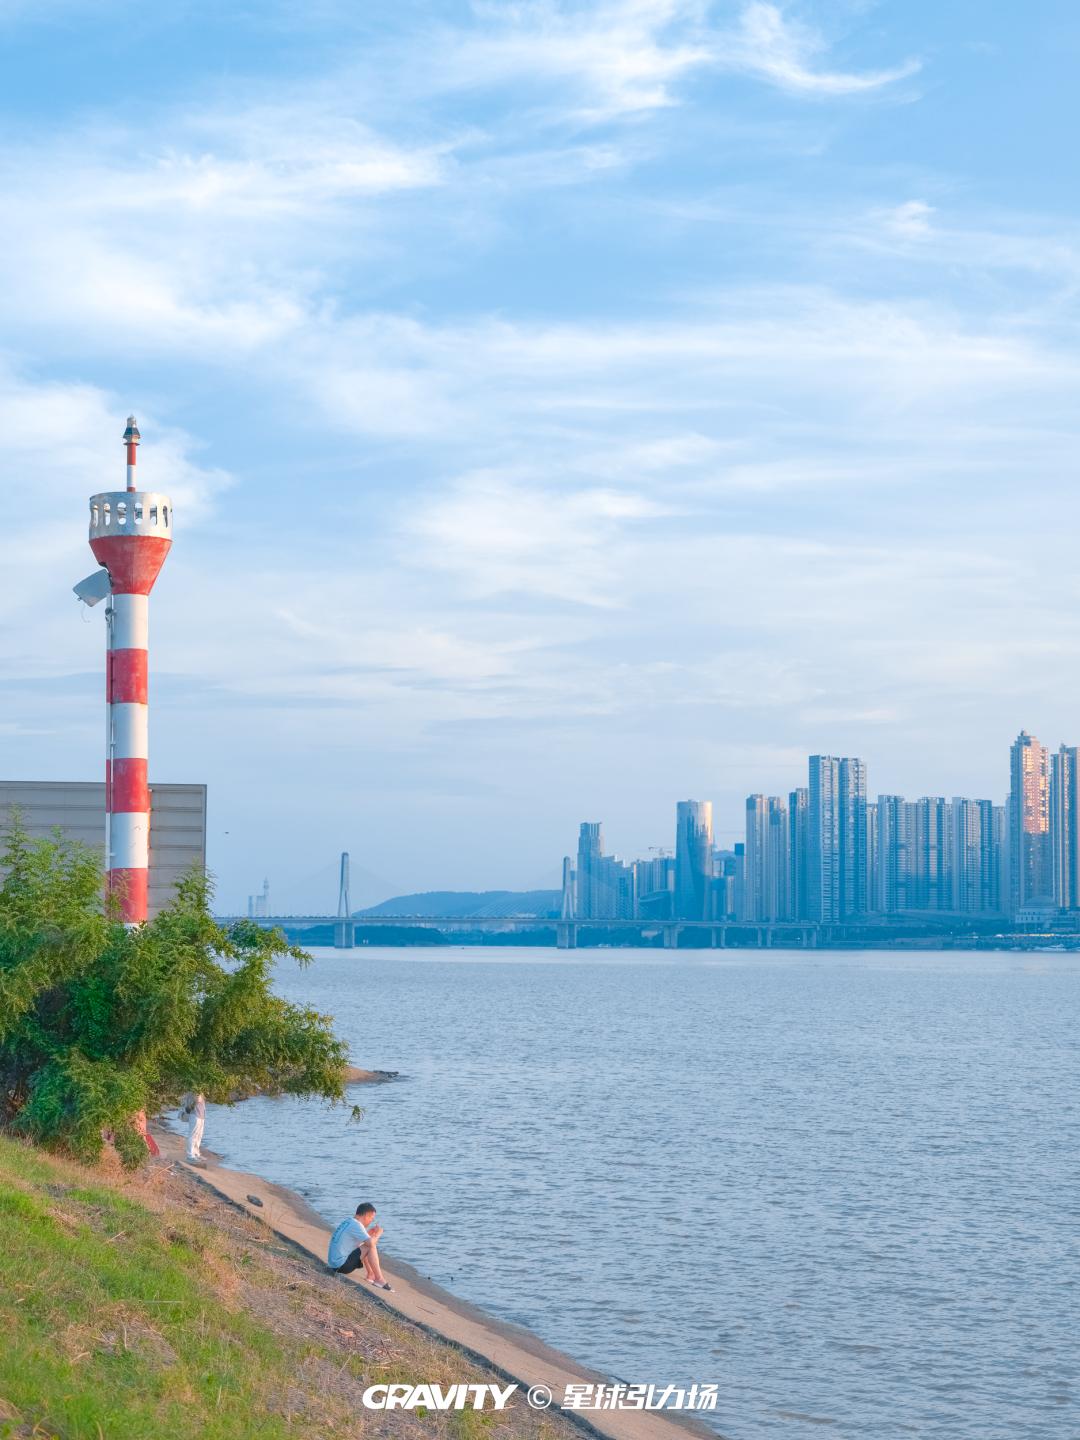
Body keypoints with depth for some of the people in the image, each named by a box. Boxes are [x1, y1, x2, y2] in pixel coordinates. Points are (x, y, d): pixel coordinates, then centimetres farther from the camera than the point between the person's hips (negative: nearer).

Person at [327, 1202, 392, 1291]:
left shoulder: (347, 1222, 13)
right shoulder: (356, 1225, -15)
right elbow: (371, 1243, -25)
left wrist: (369, 1233, 16)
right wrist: (378, 1234, -5)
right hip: (342, 1266, -10)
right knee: (371, 1247, -14)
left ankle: (370, 1274, 23)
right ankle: (379, 1279, -10)